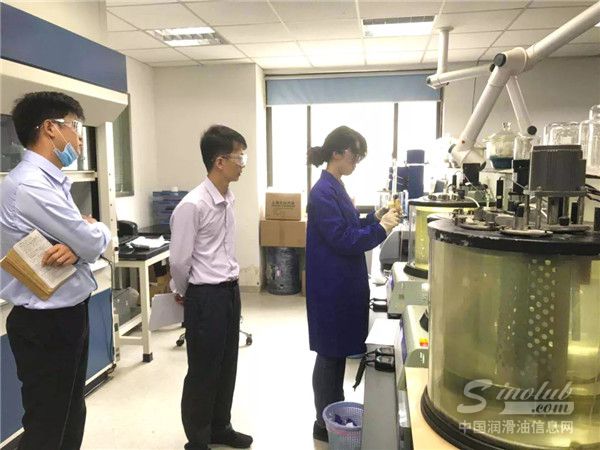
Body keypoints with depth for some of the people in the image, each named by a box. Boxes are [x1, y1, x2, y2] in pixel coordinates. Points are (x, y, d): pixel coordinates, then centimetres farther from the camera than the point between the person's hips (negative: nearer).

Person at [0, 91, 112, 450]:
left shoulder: (52, 181, 9)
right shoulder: (30, 185, -23)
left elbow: (83, 240, 7)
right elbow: (93, 243, -21)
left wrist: (76, 244, -17)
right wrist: (98, 229, 2)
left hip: (68, 314, 10)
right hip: (46, 324, -9)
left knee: (72, 415, 24)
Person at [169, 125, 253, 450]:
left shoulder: (228, 200, 4)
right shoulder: (192, 205, -21)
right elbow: (179, 260, -15)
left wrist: (230, 282, 17)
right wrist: (183, 293, 1)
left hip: (230, 290, 8)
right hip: (206, 296, -8)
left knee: (226, 366, 20)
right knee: (202, 371, 8)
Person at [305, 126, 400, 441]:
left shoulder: (335, 187, 11)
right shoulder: (323, 192, -19)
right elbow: (342, 240, -21)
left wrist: (375, 217, 5)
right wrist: (381, 229, -16)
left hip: (342, 283, 10)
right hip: (331, 286, -10)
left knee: (338, 351, 19)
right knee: (330, 353, 3)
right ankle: (324, 424, 19)